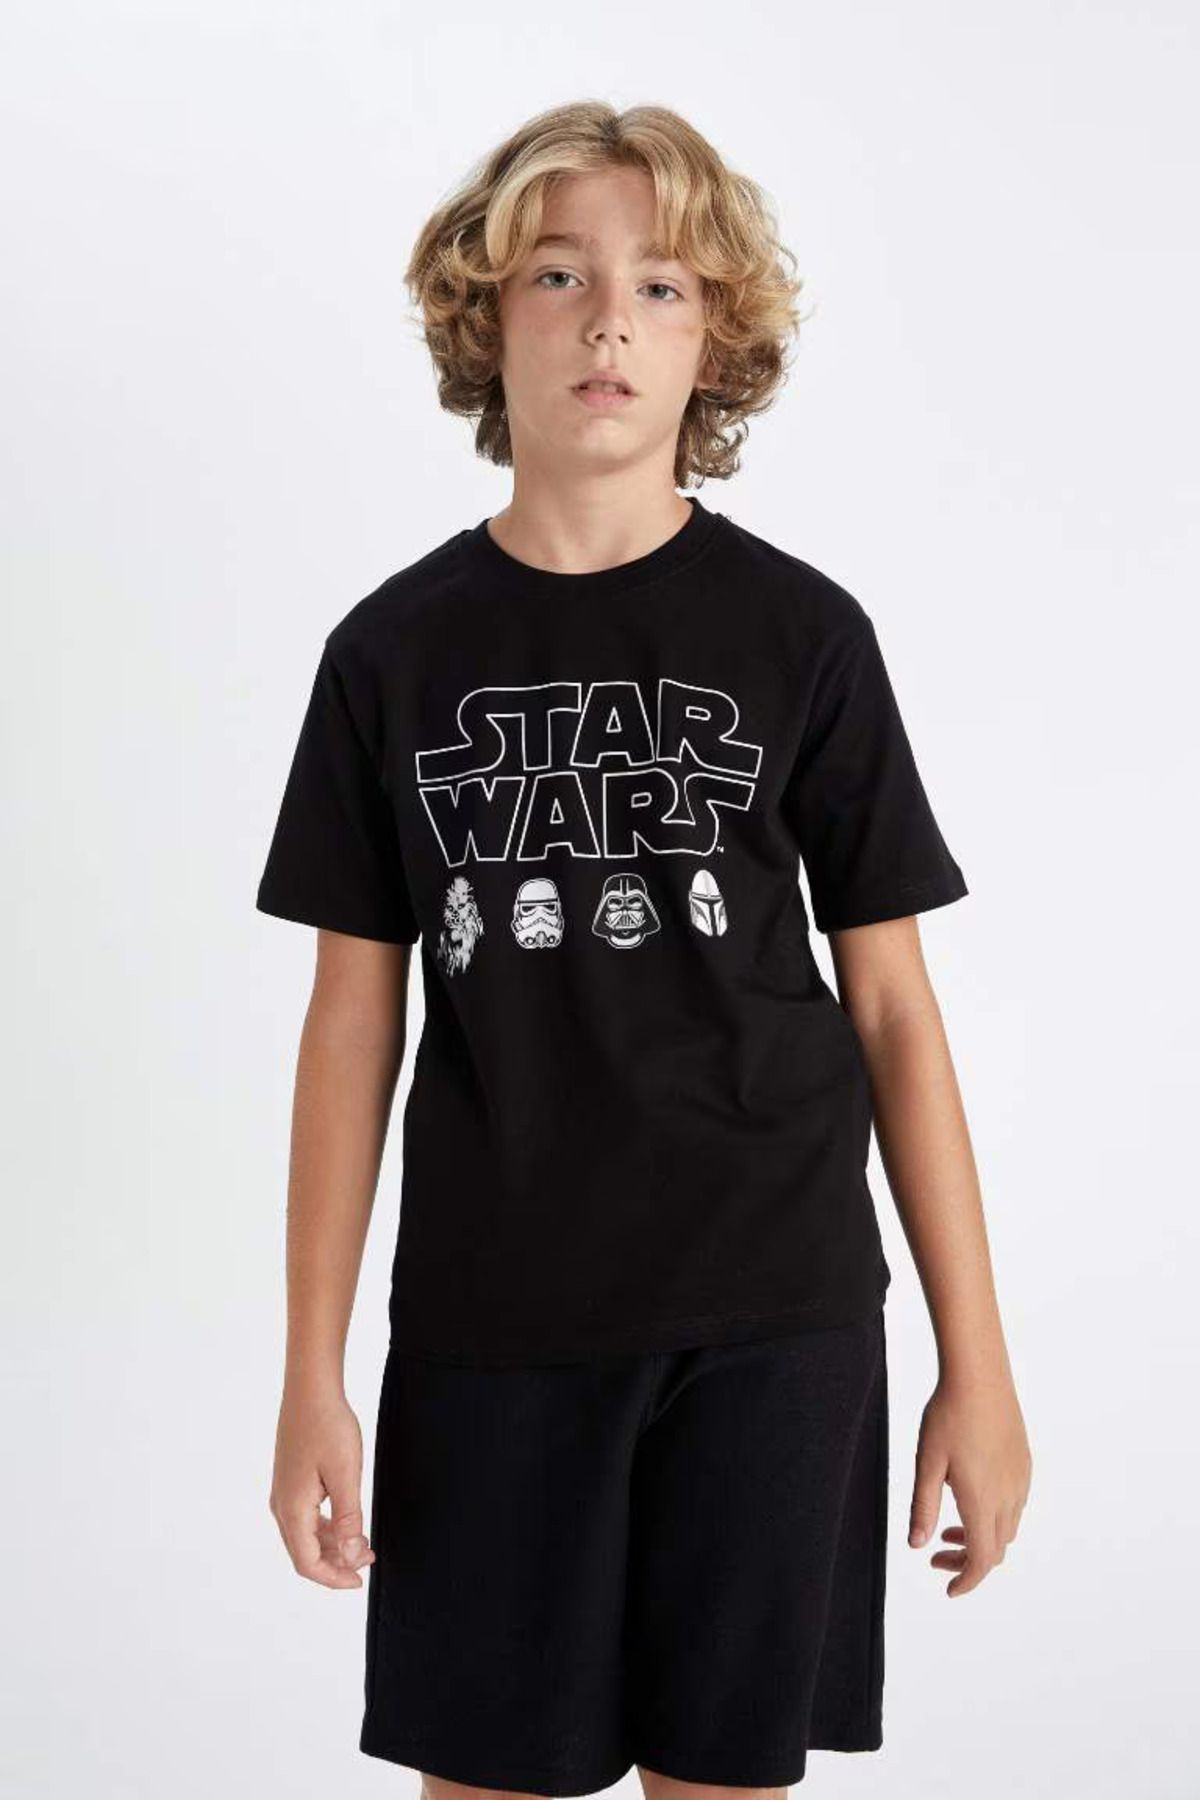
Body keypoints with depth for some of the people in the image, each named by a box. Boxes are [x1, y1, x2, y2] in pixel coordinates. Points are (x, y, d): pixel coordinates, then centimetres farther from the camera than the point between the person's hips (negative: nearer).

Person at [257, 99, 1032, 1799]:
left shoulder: (801, 633, 0)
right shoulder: (397, 650, 3)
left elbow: (892, 1005, 1)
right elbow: (353, 1022, 4)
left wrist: (976, 1361, 0)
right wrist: (312, 1378, 2)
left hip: (769, 1321, -1)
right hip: (490, 1327, 1)